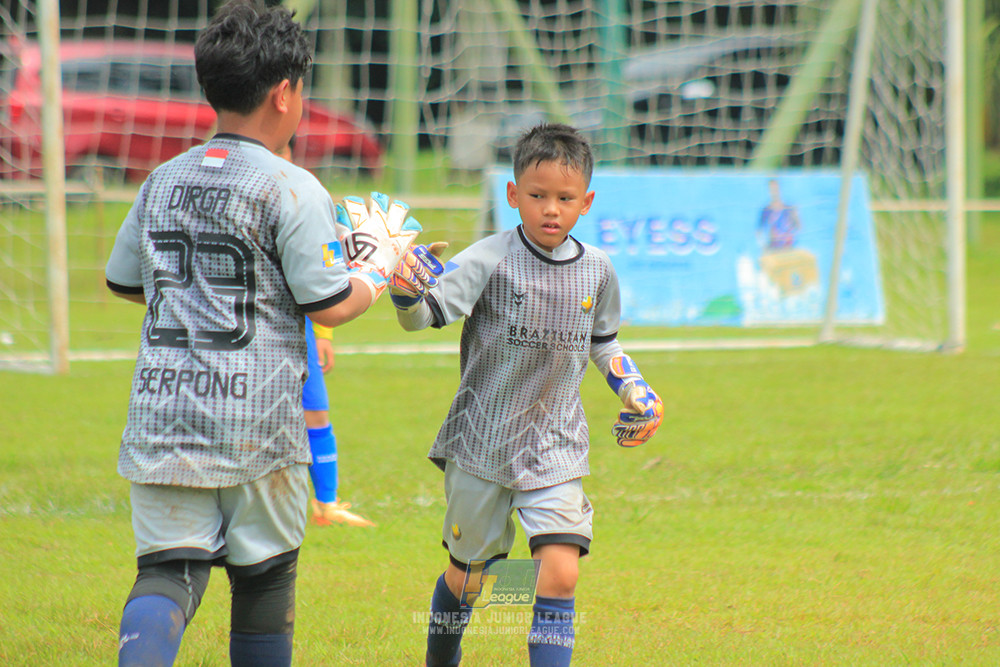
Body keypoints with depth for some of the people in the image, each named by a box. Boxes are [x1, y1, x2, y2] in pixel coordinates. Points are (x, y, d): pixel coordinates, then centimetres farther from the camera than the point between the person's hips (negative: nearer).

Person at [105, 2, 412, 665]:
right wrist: (382, 264, 11)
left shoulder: (164, 181, 10)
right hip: (257, 421, -3)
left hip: (163, 408, 4)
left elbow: (124, 282, 21)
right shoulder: (291, 188, -8)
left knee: (168, 571, -4)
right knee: (264, 579, 13)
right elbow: (331, 306, -8)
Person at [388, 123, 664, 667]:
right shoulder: (490, 260, -12)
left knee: (560, 575, -15)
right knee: (466, 572, 13)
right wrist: (406, 294, -46)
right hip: (483, 443, -2)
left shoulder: (596, 270, 2)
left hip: (555, 449, 2)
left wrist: (635, 392, 10)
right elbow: (423, 315, -24)